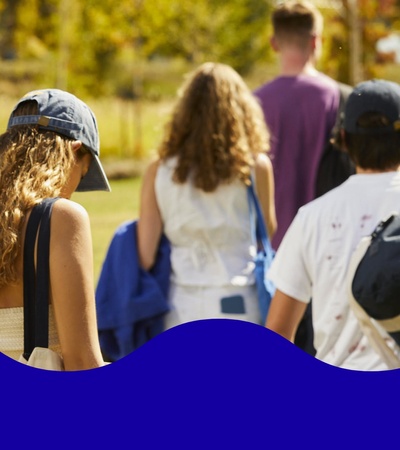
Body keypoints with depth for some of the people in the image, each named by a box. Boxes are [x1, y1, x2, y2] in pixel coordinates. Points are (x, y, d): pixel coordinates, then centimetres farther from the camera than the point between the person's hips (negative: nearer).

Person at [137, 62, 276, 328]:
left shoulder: (159, 171, 1)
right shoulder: (255, 167, -4)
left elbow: (146, 256, 0)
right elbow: (269, 232, 9)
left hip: (181, 310, 2)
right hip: (236, 307, -2)